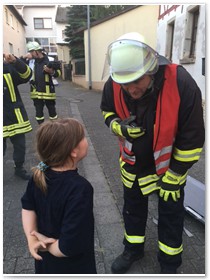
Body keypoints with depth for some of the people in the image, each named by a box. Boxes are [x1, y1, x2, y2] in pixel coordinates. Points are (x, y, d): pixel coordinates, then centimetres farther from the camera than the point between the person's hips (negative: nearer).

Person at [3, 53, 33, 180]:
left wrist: (15, 61, -33)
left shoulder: (9, 68, -1)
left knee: (20, 145, 13)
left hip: (15, 116, 1)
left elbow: (27, 75, -19)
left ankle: (19, 168, 34)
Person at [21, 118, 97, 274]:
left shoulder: (40, 175, -13)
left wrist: (32, 239, -6)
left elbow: (28, 206, 1)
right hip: (72, 268, -5)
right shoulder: (80, 189, -35)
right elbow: (70, 248, -35)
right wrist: (49, 246, -17)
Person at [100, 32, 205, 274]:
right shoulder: (113, 84, -21)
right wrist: (118, 126, -22)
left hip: (169, 164, -3)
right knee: (133, 208, 21)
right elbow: (107, 111, 2)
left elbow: (192, 138, -22)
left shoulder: (181, 83, -32)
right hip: (133, 162, 3)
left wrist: (173, 177, -15)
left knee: (170, 214, 15)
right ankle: (133, 249, 49)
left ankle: (169, 262, 42)